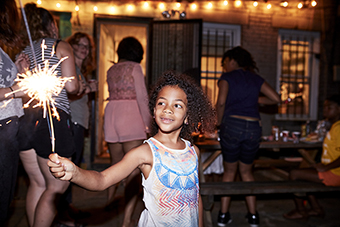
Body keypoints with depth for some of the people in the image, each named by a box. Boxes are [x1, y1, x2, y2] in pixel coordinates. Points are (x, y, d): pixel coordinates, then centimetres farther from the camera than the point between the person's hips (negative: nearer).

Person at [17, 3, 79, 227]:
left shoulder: (23, 53, 18)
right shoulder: (61, 46, 3)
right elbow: (72, 86, -8)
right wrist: (81, 85, 14)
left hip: (25, 118, 7)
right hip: (52, 118, -6)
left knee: (38, 183, 16)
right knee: (58, 185, 5)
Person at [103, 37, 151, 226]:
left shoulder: (111, 70, 16)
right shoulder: (135, 67, -2)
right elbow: (142, 97, -8)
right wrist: (148, 123, -3)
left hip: (111, 113, 7)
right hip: (131, 116, -7)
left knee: (116, 164, 22)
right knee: (134, 170, -7)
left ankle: (109, 203, 39)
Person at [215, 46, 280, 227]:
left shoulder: (227, 77, 5)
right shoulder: (256, 79, 16)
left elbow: (221, 102, -10)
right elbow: (276, 98, 10)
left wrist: (219, 122, 3)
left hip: (232, 125, -3)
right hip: (253, 127, 3)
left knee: (229, 171, 13)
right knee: (246, 172, 19)